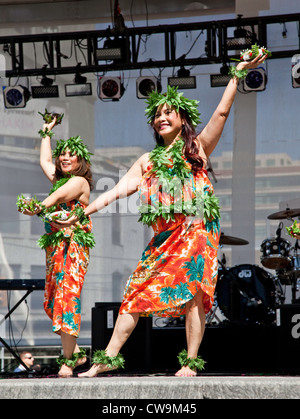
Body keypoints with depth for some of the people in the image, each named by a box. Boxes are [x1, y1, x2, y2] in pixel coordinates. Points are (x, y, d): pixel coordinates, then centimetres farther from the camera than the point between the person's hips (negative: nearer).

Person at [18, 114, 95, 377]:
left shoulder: (79, 181, -4)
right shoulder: (61, 179, 21)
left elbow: (59, 195, -23)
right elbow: (45, 161, 37)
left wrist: (40, 207, -39)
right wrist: (47, 132, 41)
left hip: (72, 244, -9)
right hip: (55, 244, 9)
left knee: (67, 296, -15)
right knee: (53, 300, 5)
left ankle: (68, 360, -17)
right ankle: (76, 352, 13)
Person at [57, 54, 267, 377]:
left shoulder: (197, 147, 10)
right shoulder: (148, 161, 20)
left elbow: (221, 113, 1)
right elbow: (117, 190, 14)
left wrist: (237, 74, -3)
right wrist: (80, 214, 6)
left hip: (196, 230, -4)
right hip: (163, 237, 4)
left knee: (193, 295, -10)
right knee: (137, 293, -2)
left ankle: (190, 363, -7)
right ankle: (108, 358, -3)